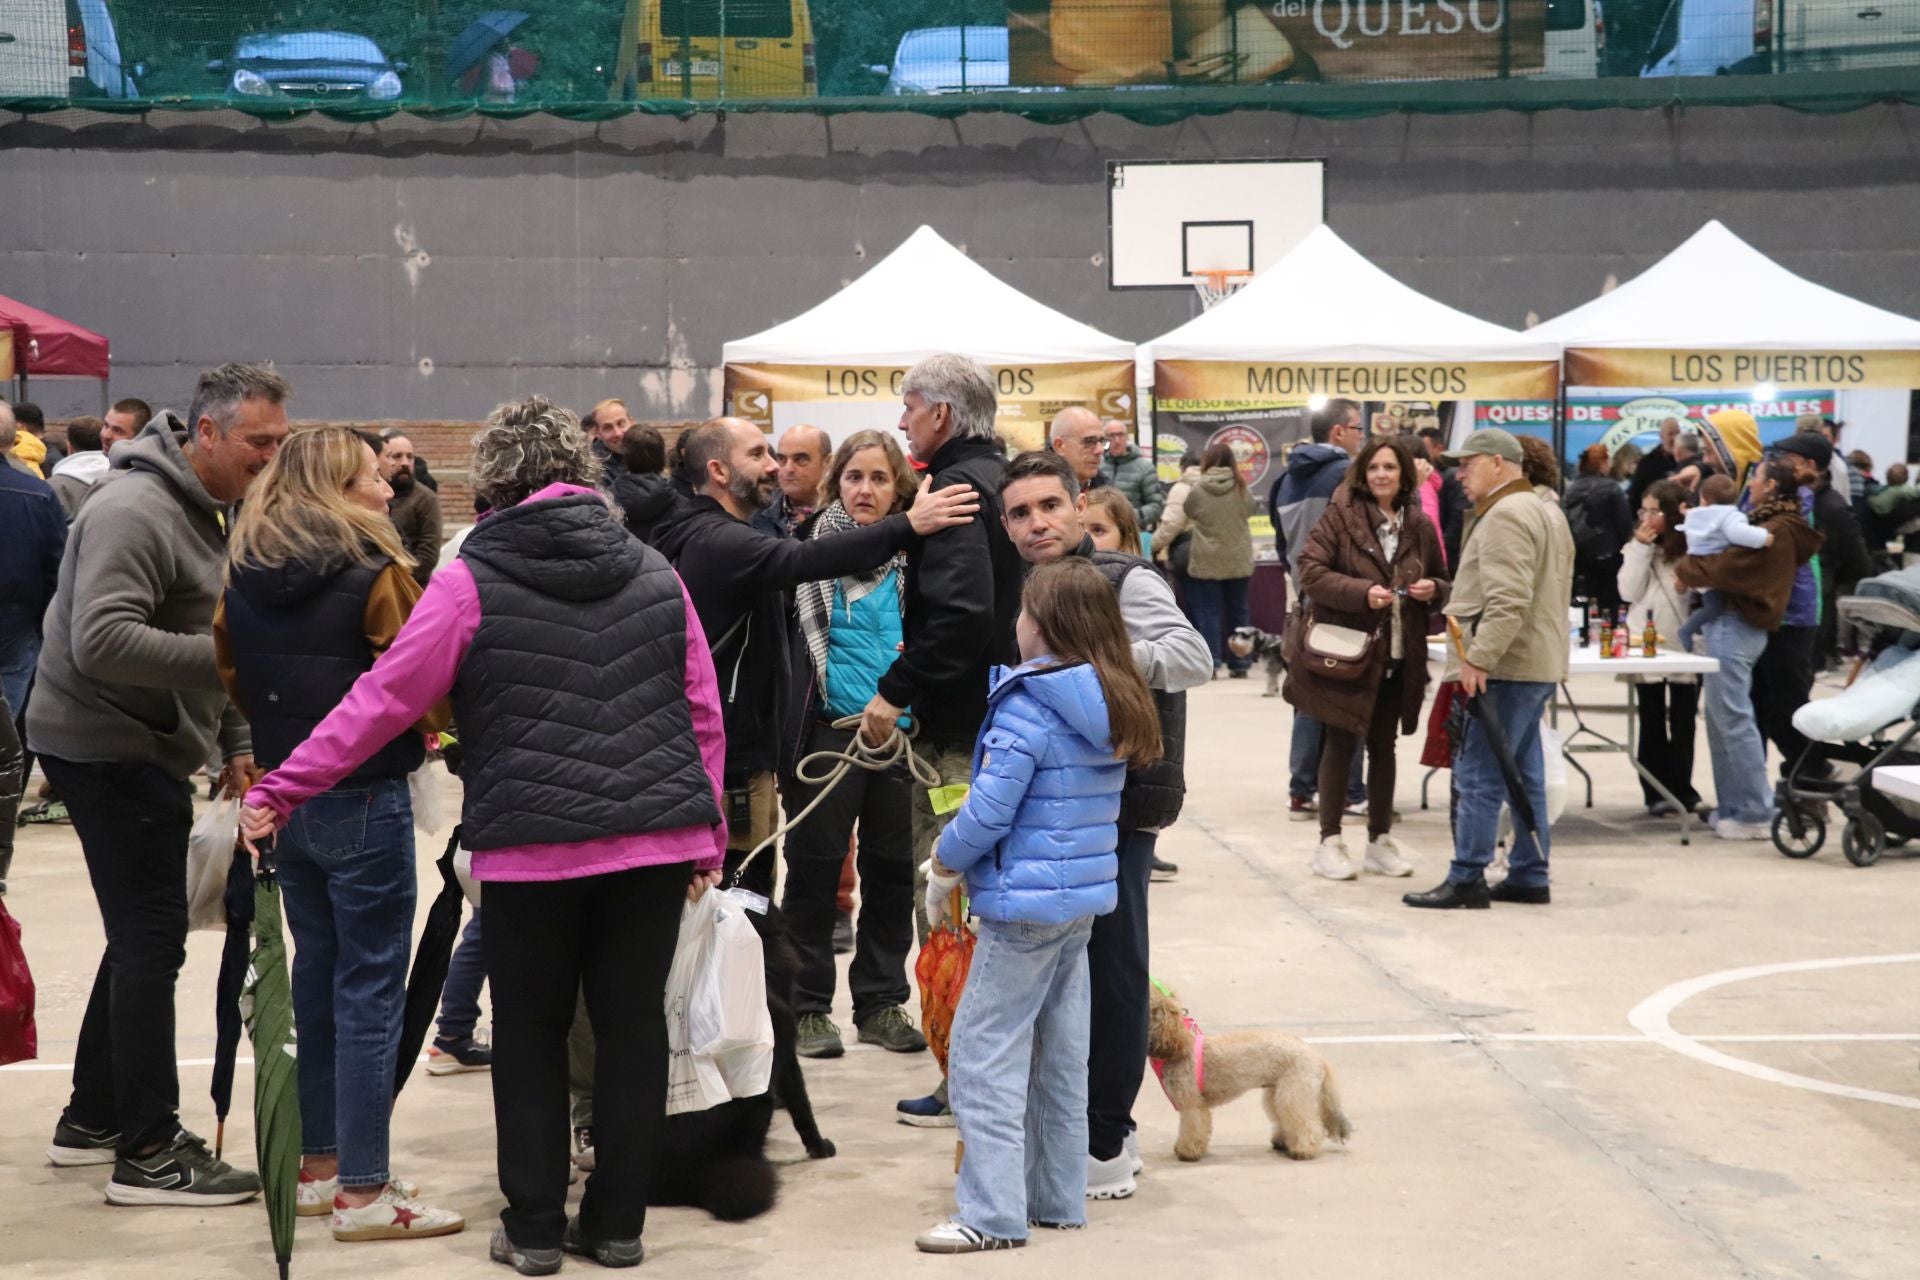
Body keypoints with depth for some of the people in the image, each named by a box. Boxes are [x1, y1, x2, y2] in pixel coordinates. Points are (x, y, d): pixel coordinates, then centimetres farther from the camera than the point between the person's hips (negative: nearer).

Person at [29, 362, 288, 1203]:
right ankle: (148, 1153, -1)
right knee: (152, 939, -8)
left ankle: (92, 1117, 28)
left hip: (141, 747, 10)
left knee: (144, 933, 16)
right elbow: (101, 642, -29)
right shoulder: (135, 510, -20)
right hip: (107, 745, -10)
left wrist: (235, 741, 14)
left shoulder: (214, 510, 12)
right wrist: (223, 656, -30)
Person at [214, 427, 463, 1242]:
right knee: (370, 991, -2)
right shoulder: (375, 573, -14)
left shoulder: (245, 575, 5)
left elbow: (233, 676, 11)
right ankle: (363, 1193, 0)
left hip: (284, 797, 7)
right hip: (365, 799, -7)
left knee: (316, 977, 16)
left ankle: (317, 1166, 23)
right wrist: (427, 729, 6)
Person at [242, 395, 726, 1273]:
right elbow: (703, 713, 9)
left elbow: (382, 702, -4)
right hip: (657, 839, 3)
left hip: (531, 845, -3)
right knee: (633, 1027, 10)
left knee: (531, 1036, 10)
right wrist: (707, 831, 16)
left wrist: (280, 791, 3)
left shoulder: (471, 582, -3)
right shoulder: (653, 573, 8)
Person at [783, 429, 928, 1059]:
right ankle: (808, 1005, 11)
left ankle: (881, 1001, 20)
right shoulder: (811, 543, -2)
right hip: (830, 722, -4)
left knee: (892, 865, 9)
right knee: (816, 864, 1)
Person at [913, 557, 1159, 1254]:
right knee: (1060, 1054, 16)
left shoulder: (1027, 707, -17)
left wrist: (944, 867, -2)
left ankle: (993, 1212, -4)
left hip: (1027, 900, -9)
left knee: (983, 1053, -3)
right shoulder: (1115, 706, 8)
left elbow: (988, 811, -19)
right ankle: (1059, 1198, 23)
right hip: (1085, 894, 9)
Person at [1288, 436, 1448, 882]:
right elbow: (1310, 570, -12)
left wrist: (1433, 590, -4)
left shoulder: (1420, 525, 8)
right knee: (1341, 742, 0)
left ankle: (1381, 838, 21)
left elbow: (1443, 582, 19)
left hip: (1398, 654, 4)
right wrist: (1362, 592, -23)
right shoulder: (1340, 515, -6)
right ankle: (1329, 841, 9)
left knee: (1384, 745, 12)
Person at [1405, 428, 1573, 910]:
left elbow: (1509, 600, -24)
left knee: (1479, 775, -7)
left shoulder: (1505, 516, -14)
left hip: (1505, 668, -11)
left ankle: (1466, 879, -5)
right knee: (1525, 776, 12)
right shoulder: (1544, 512, 21)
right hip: (1536, 664, 11)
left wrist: (1478, 658, -24)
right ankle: (1529, 876, 15)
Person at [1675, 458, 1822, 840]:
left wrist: (1686, 570, -4)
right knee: (1720, 719, 14)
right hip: (1733, 625, 10)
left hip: (1736, 628, -10)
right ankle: (1732, 806, 19)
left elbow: (1727, 566, -19)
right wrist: (1692, 568, 4)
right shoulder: (1772, 524, 18)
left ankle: (1755, 814, -5)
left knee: (1733, 721, -8)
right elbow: (1733, 556, 17)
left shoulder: (1776, 531, -14)